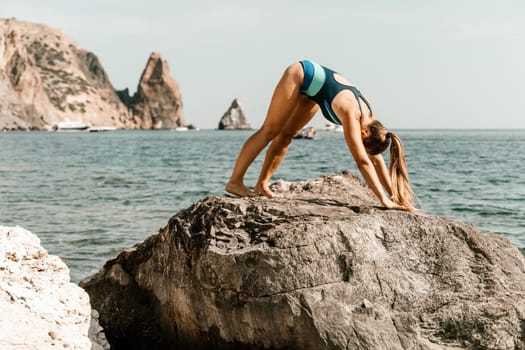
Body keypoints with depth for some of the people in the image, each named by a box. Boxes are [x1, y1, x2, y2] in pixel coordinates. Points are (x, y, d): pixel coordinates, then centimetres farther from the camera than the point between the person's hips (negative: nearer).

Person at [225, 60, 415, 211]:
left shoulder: (368, 116, -15)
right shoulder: (351, 115, -36)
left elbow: (376, 160, -8)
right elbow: (363, 162, -41)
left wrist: (394, 195, -10)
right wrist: (384, 200, -44)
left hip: (312, 87, 7)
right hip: (299, 75, -7)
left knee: (287, 134, 8)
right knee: (270, 131, -6)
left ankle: (261, 185, 14)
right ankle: (234, 181, -2)